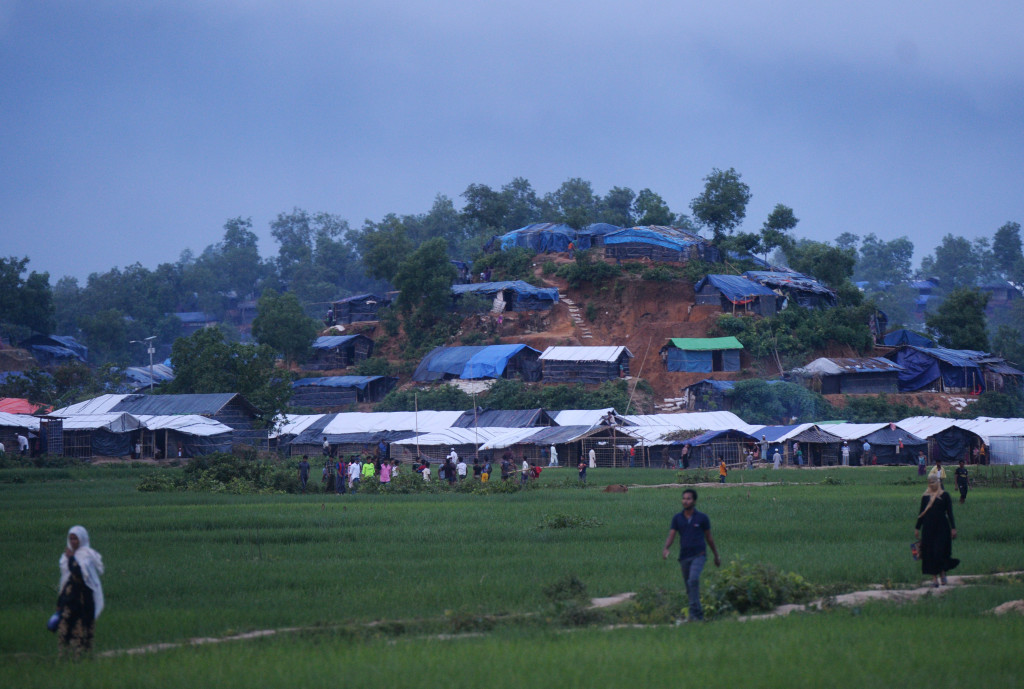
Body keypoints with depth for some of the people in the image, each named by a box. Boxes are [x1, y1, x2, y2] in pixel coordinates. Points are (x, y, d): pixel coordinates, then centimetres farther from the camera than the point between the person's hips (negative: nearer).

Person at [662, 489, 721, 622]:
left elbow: (709, 538, 10)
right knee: (689, 589, 7)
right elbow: (671, 536, 1)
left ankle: (694, 612, -27)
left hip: (698, 555, -4)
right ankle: (699, 614, 18)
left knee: (693, 580, -26)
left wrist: (716, 556, 17)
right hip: (684, 556, 4)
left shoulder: (702, 518, 2)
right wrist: (666, 548, -20)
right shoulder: (677, 518, 8)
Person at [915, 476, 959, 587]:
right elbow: (921, 514, 13)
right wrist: (917, 528, 11)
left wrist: (953, 528, -4)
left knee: (940, 551, -8)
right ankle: (934, 577, 6)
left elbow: (950, 513, 0)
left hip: (942, 527, -3)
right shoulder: (925, 497, 8)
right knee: (930, 552, 0)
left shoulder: (945, 496, 0)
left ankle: (942, 573, 12)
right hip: (928, 527, 3)